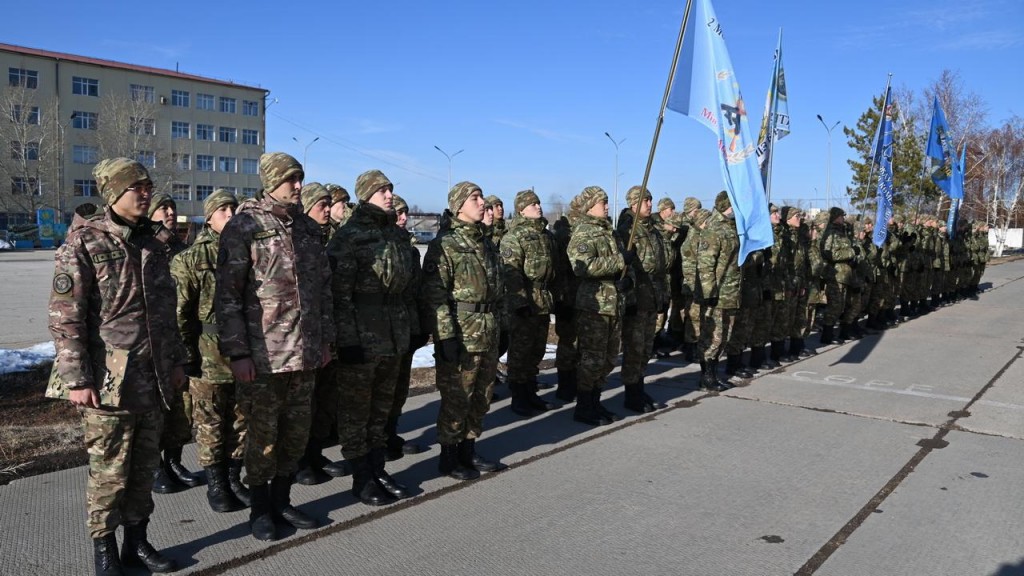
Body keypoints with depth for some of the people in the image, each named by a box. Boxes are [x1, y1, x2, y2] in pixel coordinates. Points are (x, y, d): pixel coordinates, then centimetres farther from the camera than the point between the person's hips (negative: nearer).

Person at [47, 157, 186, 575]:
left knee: (145, 465, 13)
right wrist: (76, 379, -14)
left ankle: (137, 541, 28)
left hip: (154, 378, 5)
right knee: (109, 471, 4)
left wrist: (176, 361, 16)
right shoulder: (83, 241, -7)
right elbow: (65, 317, -10)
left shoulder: (154, 241, 11)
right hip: (108, 381, -5)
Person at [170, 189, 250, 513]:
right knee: (211, 424, 5)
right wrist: (187, 354, -10)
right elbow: (179, 311, -6)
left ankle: (234, 479, 27)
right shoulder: (191, 259, -2)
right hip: (209, 356, -4)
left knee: (241, 421, 12)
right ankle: (216, 485, 19)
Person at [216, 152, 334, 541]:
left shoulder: (308, 228, 11)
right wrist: (236, 352, -14)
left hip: (305, 353, 6)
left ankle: (281, 500, 31)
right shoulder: (244, 227, -7)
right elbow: (227, 295, -10)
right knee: (262, 435, 6)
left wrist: (325, 339, 14)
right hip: (261, 356, -5)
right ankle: (260, 509, 24)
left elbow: (323, 286, 17)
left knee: (297, 432, 13)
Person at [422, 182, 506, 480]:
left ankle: (468, 451, 27)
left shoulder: (487, 245, 15)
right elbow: (435, 295, -15)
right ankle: (448, 457, 15)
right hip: (460, 336, -7)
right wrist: (446, 336, -20)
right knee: (456, 399, 1)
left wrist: (501, 328, 18)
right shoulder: (444, 244, -9)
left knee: (481, 397, 14)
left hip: (489, 336, 8)